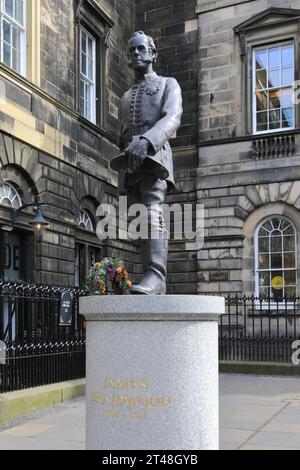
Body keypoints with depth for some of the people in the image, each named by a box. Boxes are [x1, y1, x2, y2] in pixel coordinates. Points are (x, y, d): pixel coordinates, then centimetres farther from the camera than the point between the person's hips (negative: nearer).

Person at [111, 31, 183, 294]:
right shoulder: (126, 97, 33)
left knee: (152, 211, -27)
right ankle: (156, 284, -3)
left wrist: (146, 141, -28)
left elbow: (172, 119, -8)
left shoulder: (169, 84, 14)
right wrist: (123, 177, 19)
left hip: (154, 155, -6)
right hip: (130, 162, 6)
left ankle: (155, 275, -38)